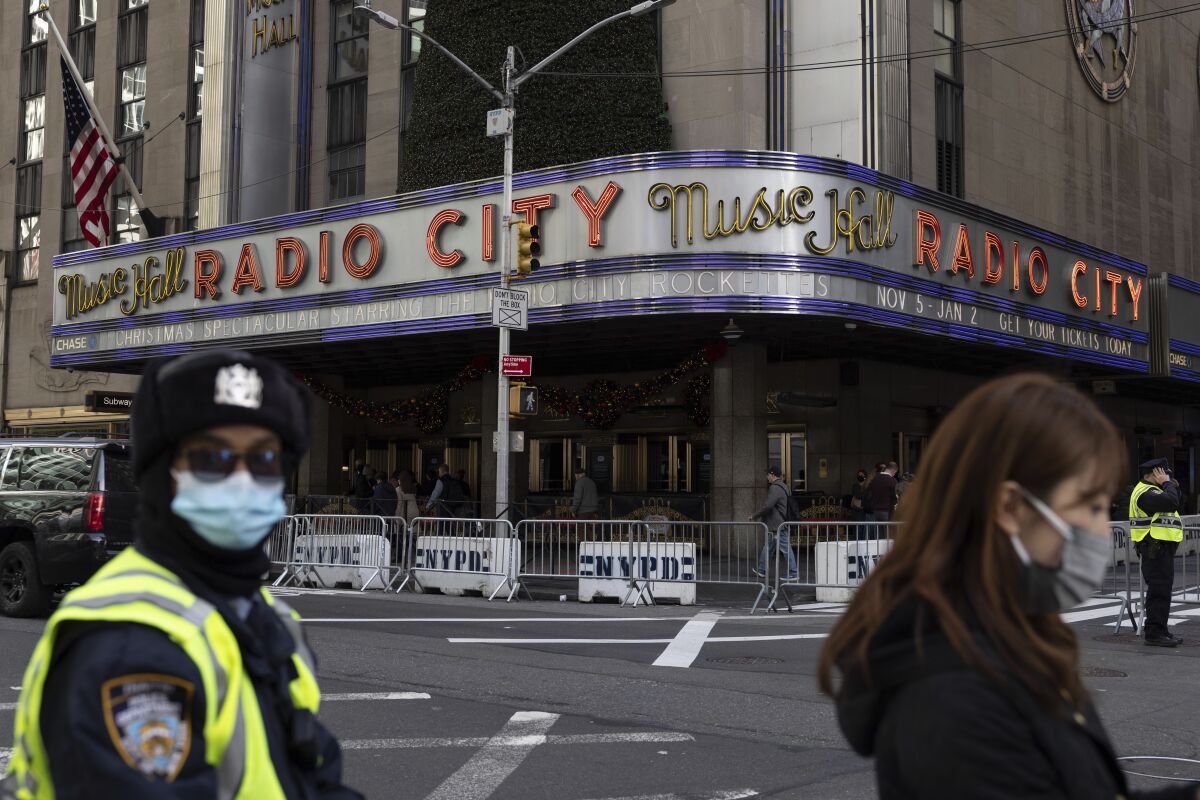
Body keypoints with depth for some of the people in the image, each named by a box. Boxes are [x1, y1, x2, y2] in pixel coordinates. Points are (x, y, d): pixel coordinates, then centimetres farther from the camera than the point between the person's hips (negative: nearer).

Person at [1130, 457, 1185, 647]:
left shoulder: (1150, 490, 19)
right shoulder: (1146, 492, -17)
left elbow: (1175, 497, 22)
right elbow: (1172, 502, -27)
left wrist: (1172, 485, 6)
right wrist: (1167, 483, -12)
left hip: (1160, 547, 11)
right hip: (1155, 547, -11)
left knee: (1161, 590, 16)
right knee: (1159, 590, -11)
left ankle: (1158, 630, 23)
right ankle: (1154, 633, -10)